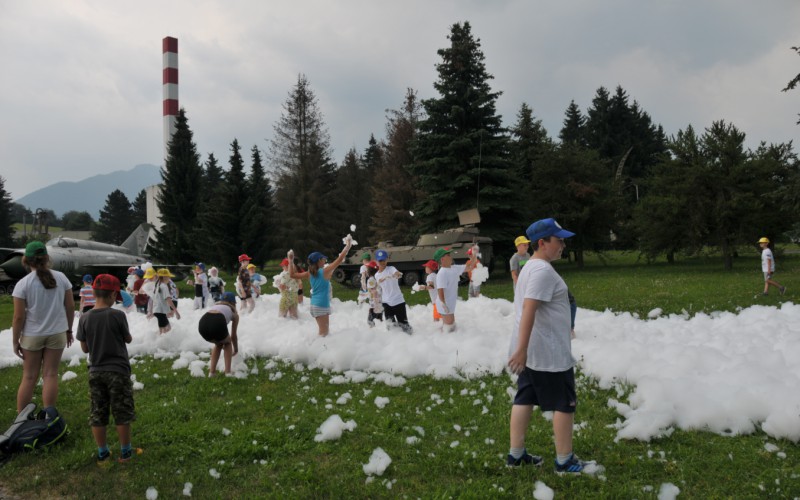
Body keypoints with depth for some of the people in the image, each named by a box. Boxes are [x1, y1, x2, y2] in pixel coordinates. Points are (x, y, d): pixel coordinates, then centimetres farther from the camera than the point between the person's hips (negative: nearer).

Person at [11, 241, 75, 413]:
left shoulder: (23, 284, -12)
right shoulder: (61, 277, -4)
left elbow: (19, 317, -11)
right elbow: (70, 306, 1)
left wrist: (15, 341, 1)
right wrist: (69, 329, 14)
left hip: (32, 335, -1)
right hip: (57, 333, 1)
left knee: (29, 377, 10)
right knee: (50, 375, 6)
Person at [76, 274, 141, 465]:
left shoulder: (85, 318, -5)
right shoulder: (118, 315, -14)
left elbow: (84, 348, 2)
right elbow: (128, 339, 0)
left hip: (95, 372, 3)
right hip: (118, 370, -3)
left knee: (97, 414, 11)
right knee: (122, 413, 8)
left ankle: (102, 453, 19)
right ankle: (125, 452, 16)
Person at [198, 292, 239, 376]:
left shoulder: (214, 306, 40)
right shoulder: (233, 312, 30)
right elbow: (233, 336, 40)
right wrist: (236, 349, 59)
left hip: (203, 323, 4)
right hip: (218, 323, -4)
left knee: (218, 343, 34)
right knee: (227, 343, 30)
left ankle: (212, 371, 28)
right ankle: (227, 371, 21)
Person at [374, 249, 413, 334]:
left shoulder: (391, 269, -12)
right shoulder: (376, 275, 7)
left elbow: (397, 273, -36)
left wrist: (397, 274, -59)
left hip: (398, 301, -5)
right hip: (386, 302, 5)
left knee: (403, 323, -2)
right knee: (390, 325, 7)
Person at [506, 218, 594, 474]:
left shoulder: (531, 267, 14)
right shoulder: (543, 270, -19)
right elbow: (528, 310, -27)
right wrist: (522, 349, -30)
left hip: (532, 351, 10)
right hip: (550, 353, -10)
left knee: (525, 398, 12)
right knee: (564, 404, 2)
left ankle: (516, 454, 19)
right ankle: (564, 461, 12)